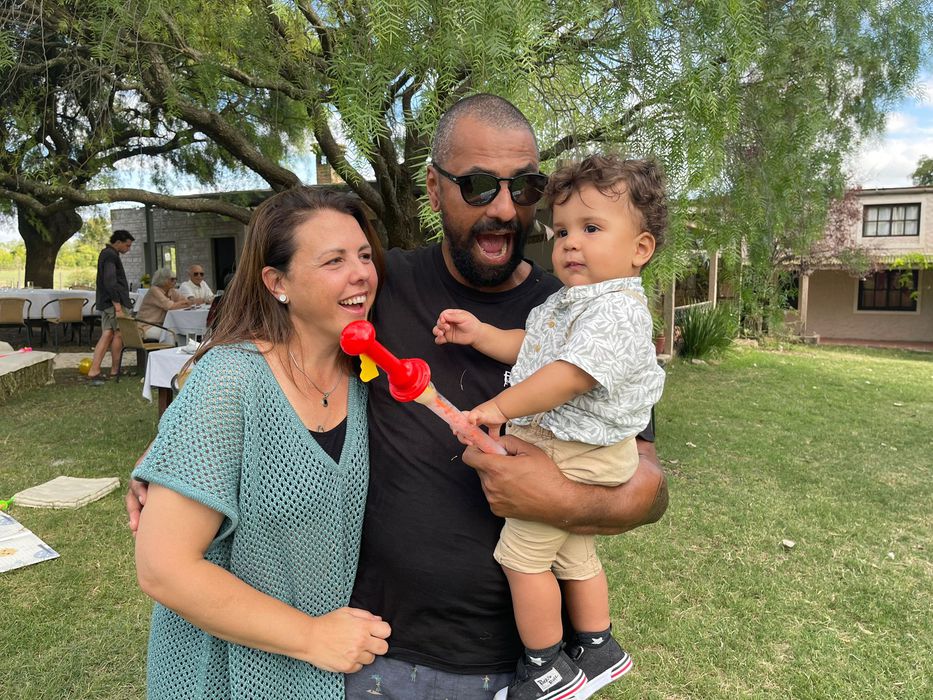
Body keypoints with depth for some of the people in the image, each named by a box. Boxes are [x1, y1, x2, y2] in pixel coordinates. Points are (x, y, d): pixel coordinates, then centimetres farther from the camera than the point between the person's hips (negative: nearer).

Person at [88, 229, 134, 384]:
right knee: (118, 334, -1)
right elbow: (110, 283, -22)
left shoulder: (106, 253, 20)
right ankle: (115, 370, 8)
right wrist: (118, 308, -24)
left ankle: (94, 371, 3)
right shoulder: (111, 256, -13)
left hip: (105, 302, 10)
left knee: (107, 335, 6)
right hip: (113, 301, -10)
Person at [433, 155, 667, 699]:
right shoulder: (568, 299, 10)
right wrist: (480, 334, 4)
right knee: (574, 553, 23)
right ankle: (600, 649, 42)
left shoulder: (619, 311, -22)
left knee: (522, 555, 0)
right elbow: (530, 348, 17)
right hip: (569, 449, 10)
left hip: (572, 455, -10)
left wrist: (501, 407, -25)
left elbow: (569, 374, -30)